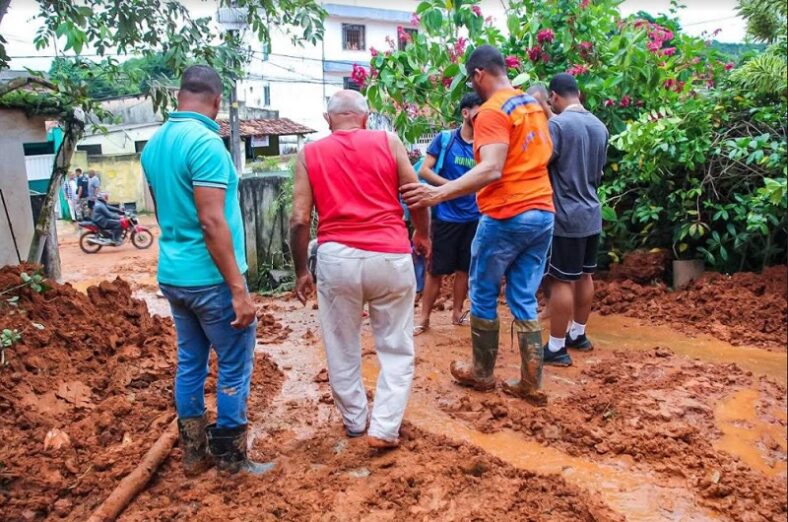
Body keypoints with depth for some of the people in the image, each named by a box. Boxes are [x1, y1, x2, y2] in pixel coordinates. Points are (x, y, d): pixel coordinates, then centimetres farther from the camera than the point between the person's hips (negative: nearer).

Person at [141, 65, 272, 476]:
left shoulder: (153, 144, 9)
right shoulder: (205, 142, -18)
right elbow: (212, 222, -23)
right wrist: (239, 289, -20)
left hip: (172, 275, 8)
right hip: (209, 278, -8)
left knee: (190, 363, 17)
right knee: (234, 367, 5)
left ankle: (194, 453, 28)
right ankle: (230, 458, 16)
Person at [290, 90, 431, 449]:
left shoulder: (309, 154, 7)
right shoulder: (388, 142, 6)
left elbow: (300, 220, 1)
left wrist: (301, 271, 12)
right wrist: (422, 236, 24)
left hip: (337, 257, 1)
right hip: (391, 256, 0)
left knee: (342, 348, 18)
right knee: (396, 347, 14)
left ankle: (354, 421, 32)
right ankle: (384, 428, 10)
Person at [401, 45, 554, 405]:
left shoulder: (491, 112, -13)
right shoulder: (533, 104, 13)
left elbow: (492, 170, -27)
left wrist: (439, 193, -34)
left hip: (506, 217, -8)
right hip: (542, 214, 8)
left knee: (483, 297, 10)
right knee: (524, 301, 12)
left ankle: (481, 374, 24)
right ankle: (531, 384, 15)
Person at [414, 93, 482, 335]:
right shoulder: (444, 138, -4)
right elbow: (424, 171, -7)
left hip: (473, 218, 4)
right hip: (445, 216, -3)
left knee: (464, 269, 13)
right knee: (436, 270, 2)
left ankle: (457, 313, 28)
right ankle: (424, 318, 13)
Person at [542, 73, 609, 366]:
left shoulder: (558, 124, -15)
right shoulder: (600, 127, 9)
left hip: (566, 216, -8)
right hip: (591, 213, 8)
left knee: (562, 281, -3)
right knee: (584, 276, 16)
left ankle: (556, 348, 3)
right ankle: (578, 335, 29)